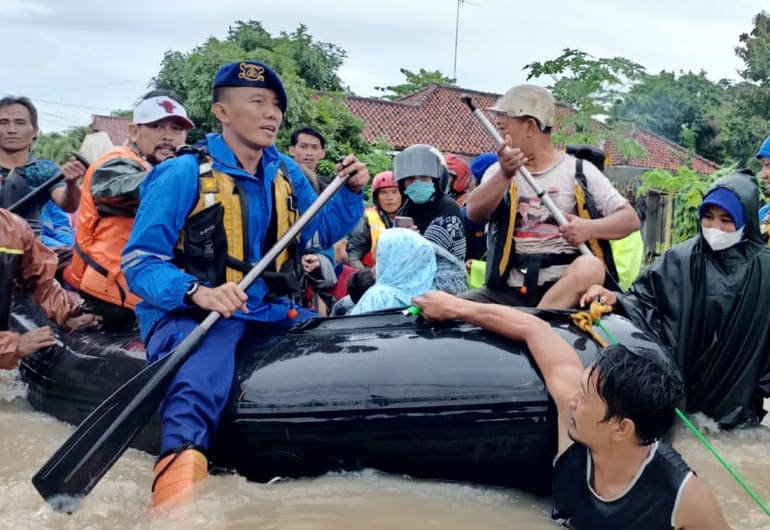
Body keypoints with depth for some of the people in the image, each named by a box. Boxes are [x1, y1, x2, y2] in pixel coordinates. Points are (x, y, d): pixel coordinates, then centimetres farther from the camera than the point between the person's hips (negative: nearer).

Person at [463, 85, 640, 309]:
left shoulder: (579, 171, 7)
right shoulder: (500, 171, 14)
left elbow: (630, 218, 3)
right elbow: (474, 213, -6)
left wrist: (589, 228, -17)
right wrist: (505, 175, -24)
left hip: (565, 287, -1)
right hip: (512, 289, 1)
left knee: (589, 267, -34)